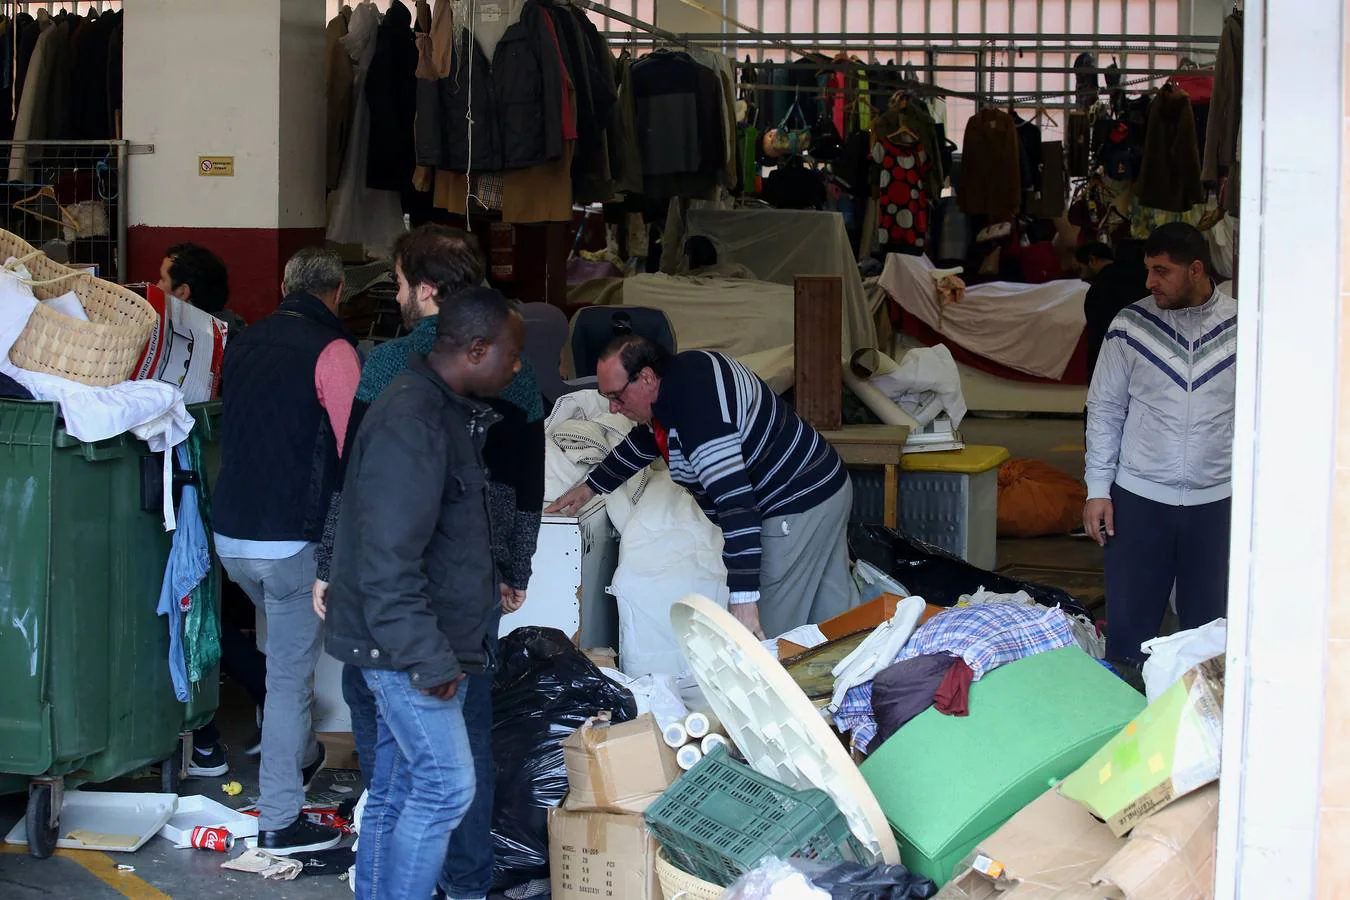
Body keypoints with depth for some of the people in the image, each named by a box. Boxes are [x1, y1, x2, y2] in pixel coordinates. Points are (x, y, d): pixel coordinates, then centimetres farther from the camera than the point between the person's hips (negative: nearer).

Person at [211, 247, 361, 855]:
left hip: (231, 534, 7)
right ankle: (280, 821, 4)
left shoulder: (243, 344, 10)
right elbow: (354, 450, -14)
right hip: (292, 541, -7)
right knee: (291, 673, 1)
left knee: (288, 651, 30)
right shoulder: (331, 351, -11)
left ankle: (300, 756, 42)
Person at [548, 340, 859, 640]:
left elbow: (735, 499, -35)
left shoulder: (694, 406, -29)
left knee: (775, 635, -6)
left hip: (798, 508, -11)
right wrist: (589, 487, 32)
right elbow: (642, 444, 26)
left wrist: (744, 599, -37)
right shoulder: (676, 378, 4)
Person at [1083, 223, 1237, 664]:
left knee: (1209, 628, 7)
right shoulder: (1131, 325, -1)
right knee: (1129, 627, 4)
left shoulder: (1243, 327, -2)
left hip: (1216, 500, 0)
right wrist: (1097, 489, -1)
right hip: (1138, 499, 0)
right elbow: (1104, 410, 4)